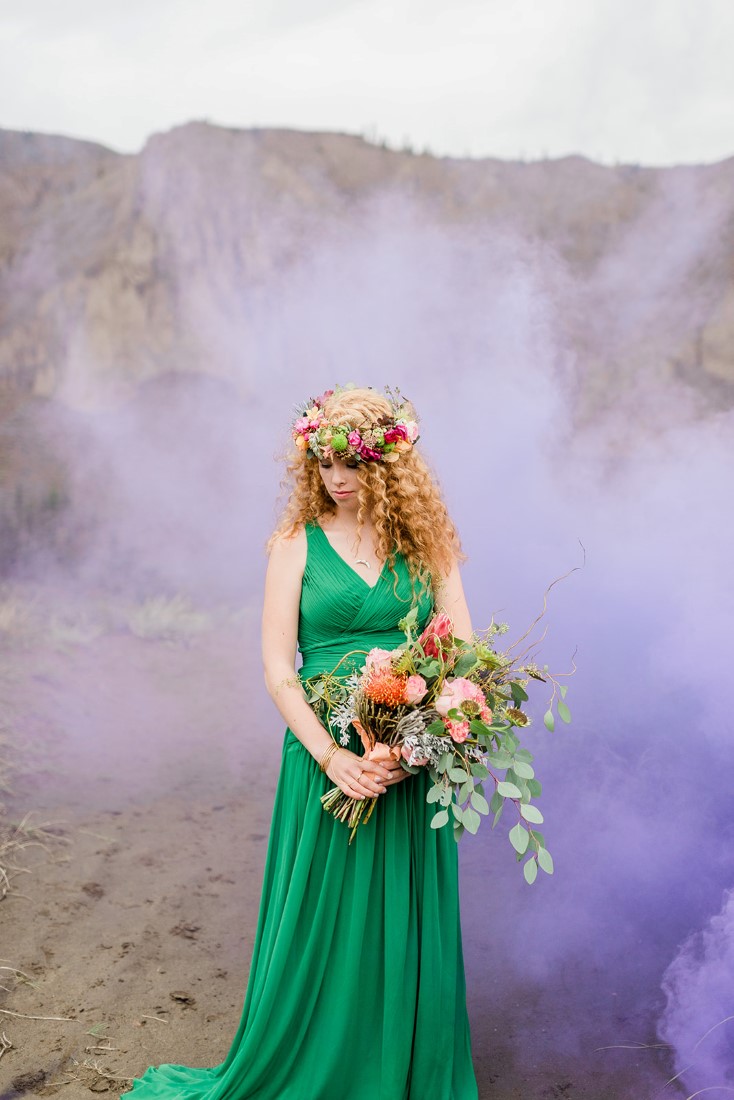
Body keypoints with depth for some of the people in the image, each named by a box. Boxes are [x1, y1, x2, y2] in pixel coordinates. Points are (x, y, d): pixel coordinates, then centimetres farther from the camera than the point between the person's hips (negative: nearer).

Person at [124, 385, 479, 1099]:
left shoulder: (424, 542, 3)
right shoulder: (298, 541, -1)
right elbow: (278, 670, -4)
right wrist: (331, 754, -16)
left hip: (412, 764, 2)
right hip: (325, 757, -1)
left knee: (408, 928, 11)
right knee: (319, 926, 8)